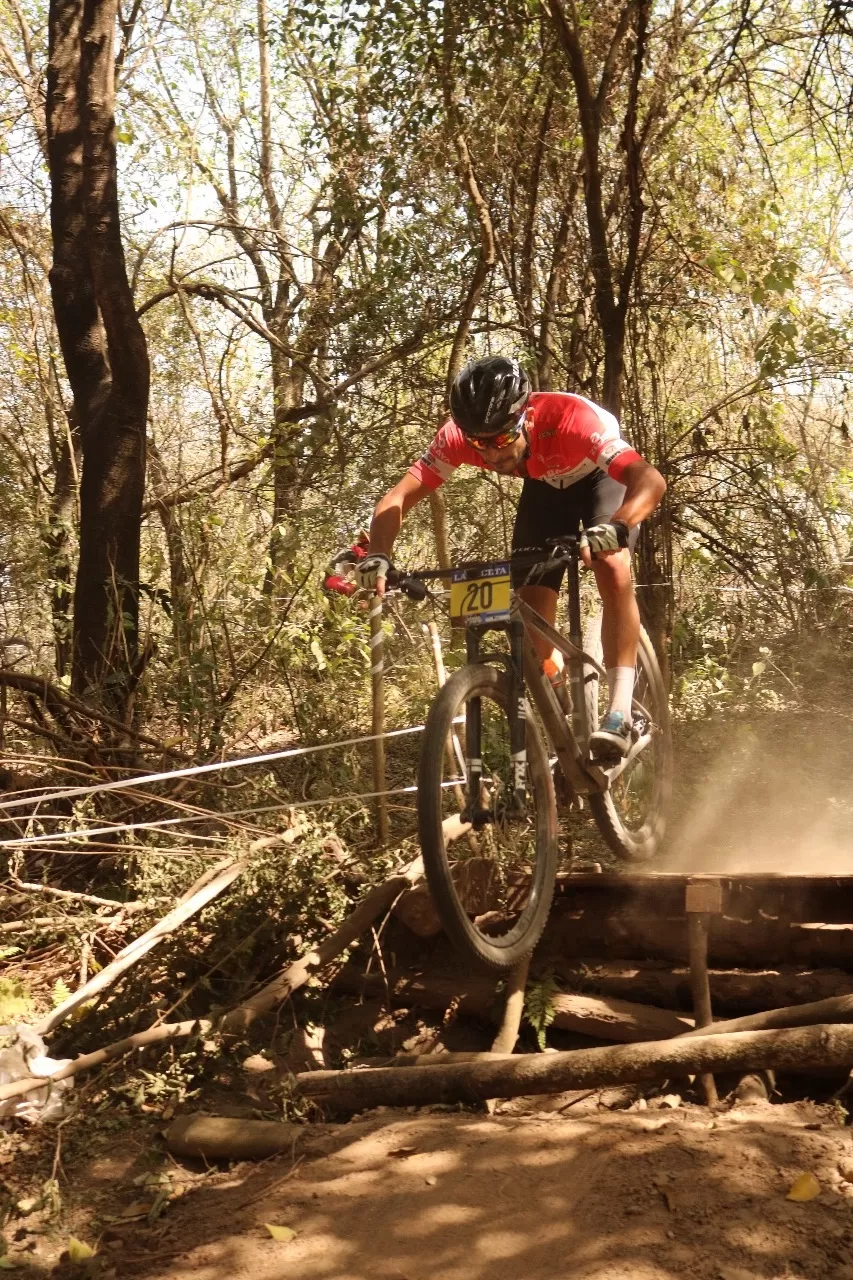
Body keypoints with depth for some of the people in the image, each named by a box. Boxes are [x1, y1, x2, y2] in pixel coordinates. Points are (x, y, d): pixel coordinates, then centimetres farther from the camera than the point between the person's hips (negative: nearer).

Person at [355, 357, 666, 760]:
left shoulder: (571, 418, -42)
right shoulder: (459, 435, -32)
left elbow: (650, 480, -50)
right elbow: (397, 498, -30)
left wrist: (615, 527, -70)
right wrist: (378, 555, -49)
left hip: (600, 478, -3)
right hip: (544, 487, 4)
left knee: (612, 568, -31)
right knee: (531, 607, -8)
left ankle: (620, 711, -24)